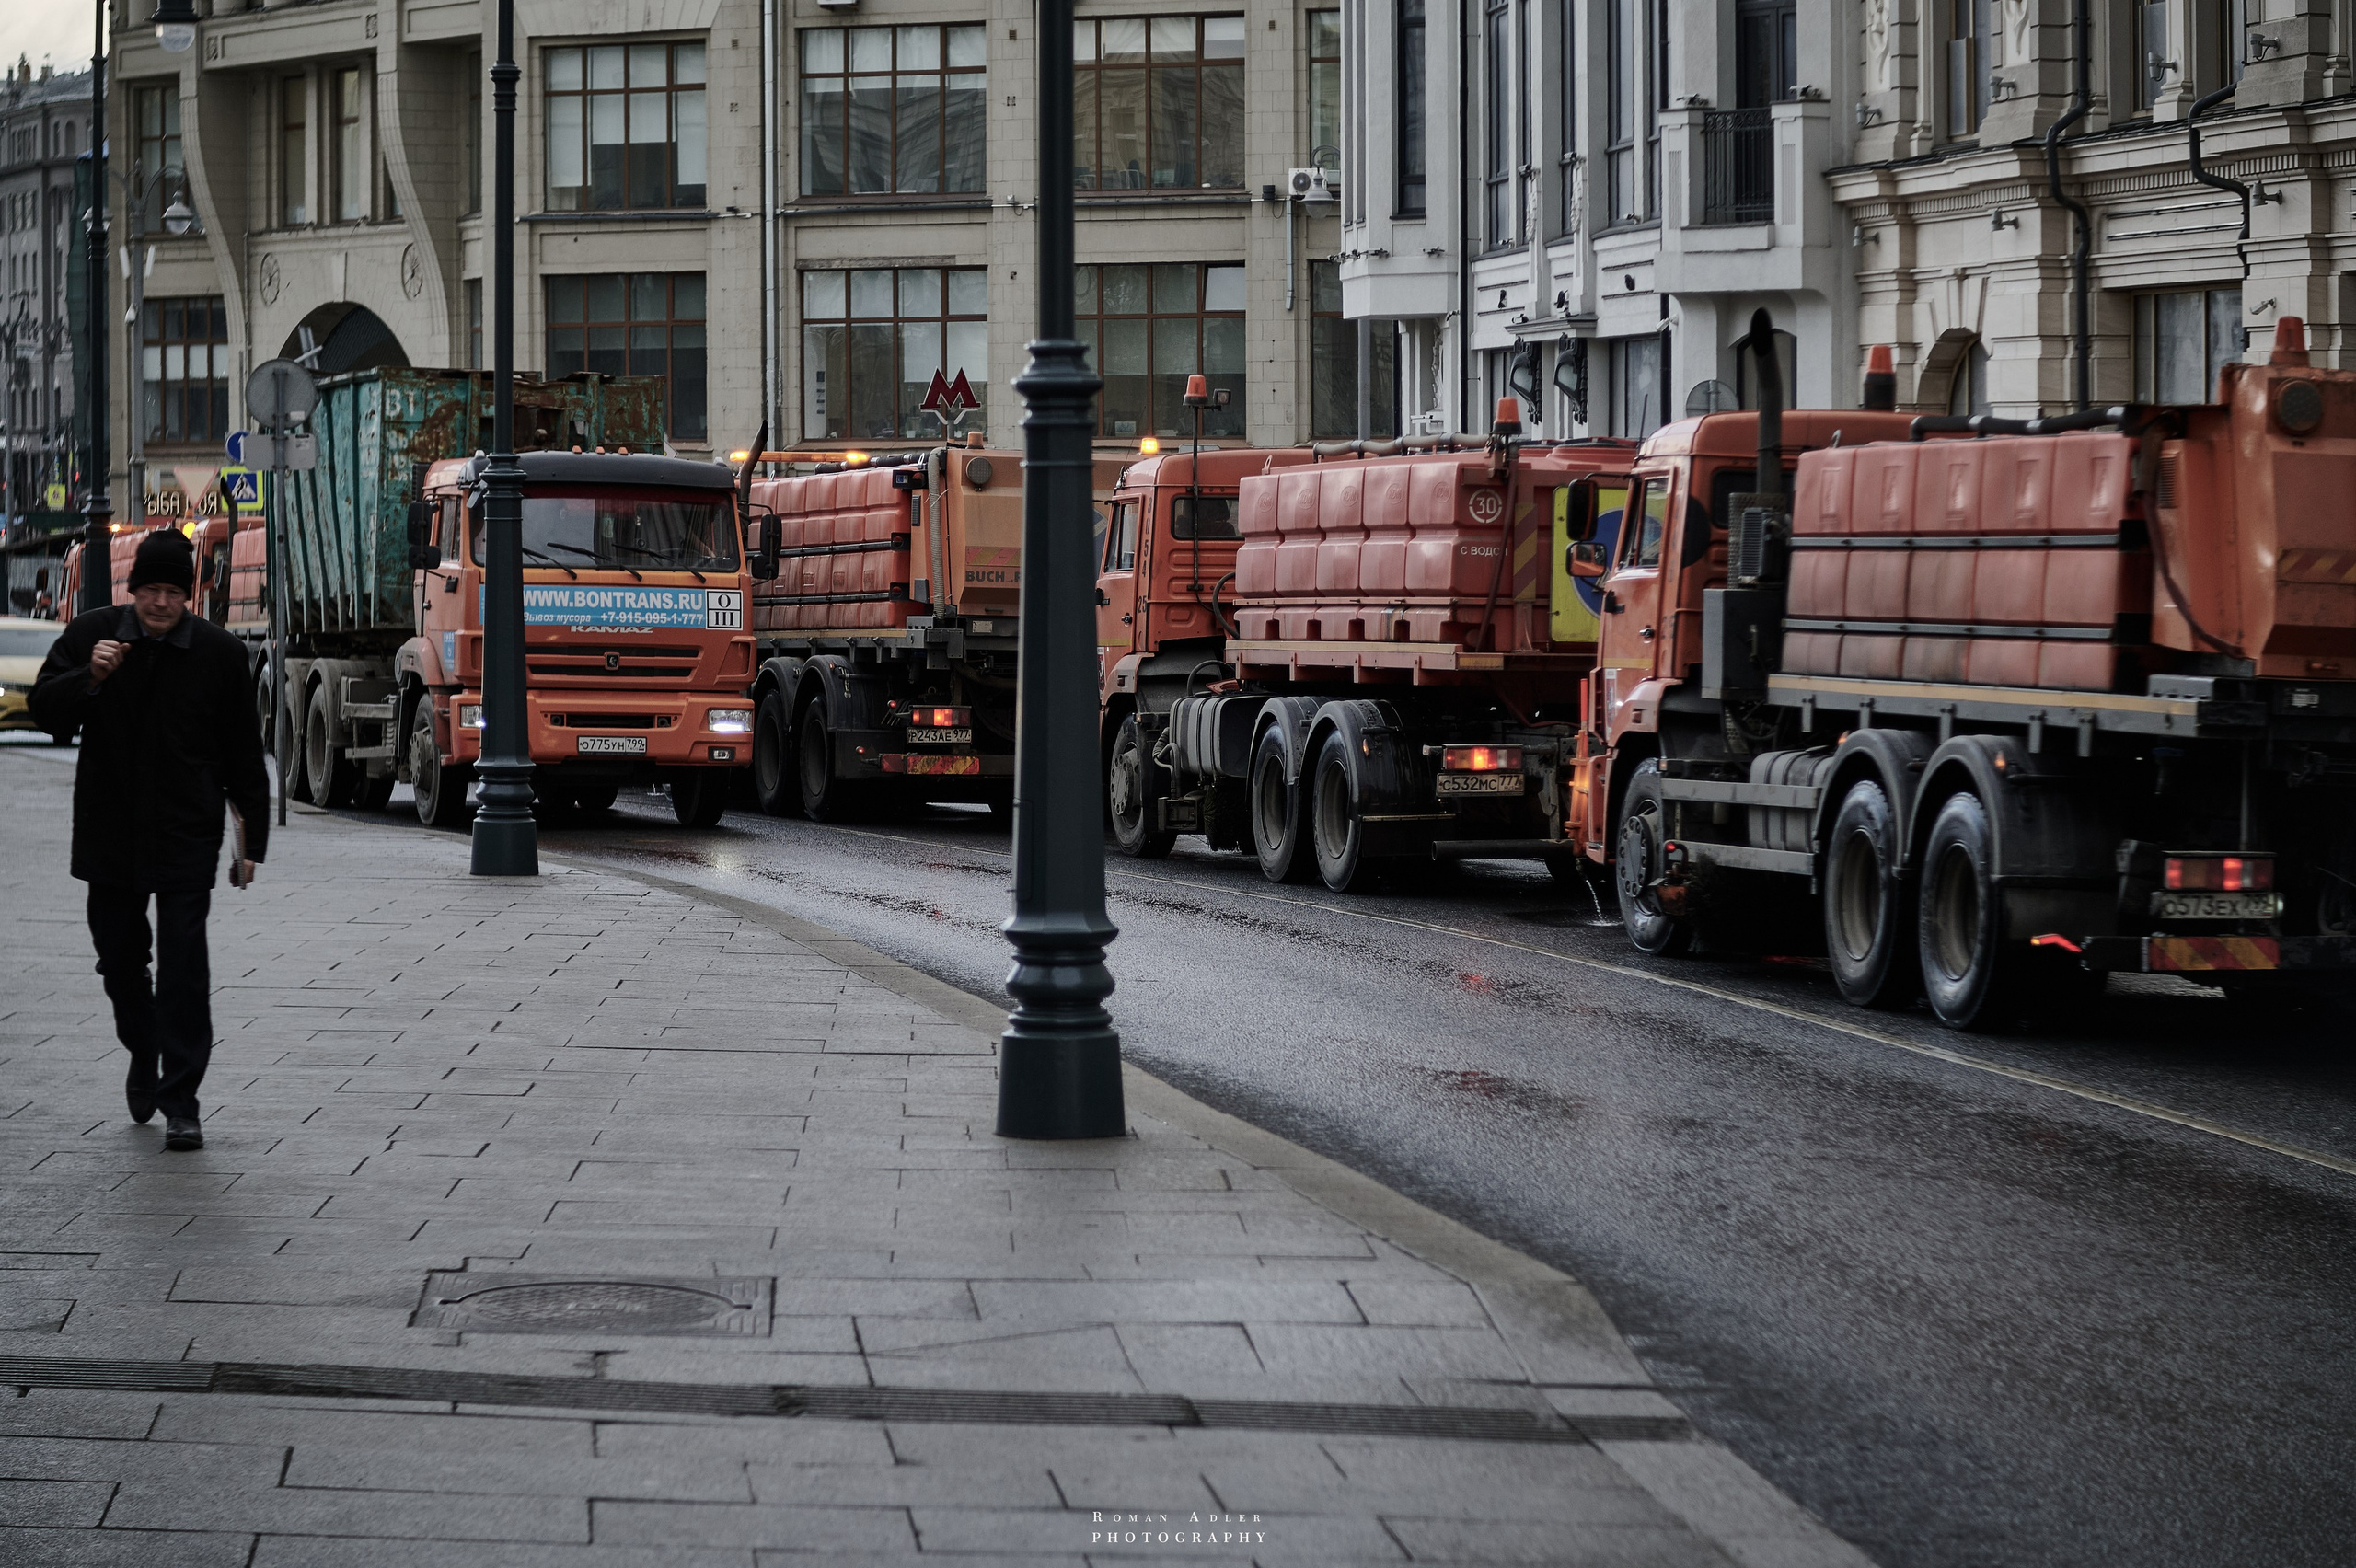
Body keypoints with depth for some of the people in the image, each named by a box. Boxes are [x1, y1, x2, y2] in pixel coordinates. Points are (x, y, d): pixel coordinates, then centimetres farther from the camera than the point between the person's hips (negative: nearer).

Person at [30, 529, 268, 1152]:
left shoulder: (220, 654, -3)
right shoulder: (89, 634, 0)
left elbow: (244, 757, 3)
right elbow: (45, 710, -1)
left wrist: (252, 839, 2)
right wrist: (89, 679, -21)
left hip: (186, 837, -2)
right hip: (111, 834, 2)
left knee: (183, 966, -7)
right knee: (119, 955, 14)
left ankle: (181, 1101, -4)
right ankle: (144, 1053, 40)